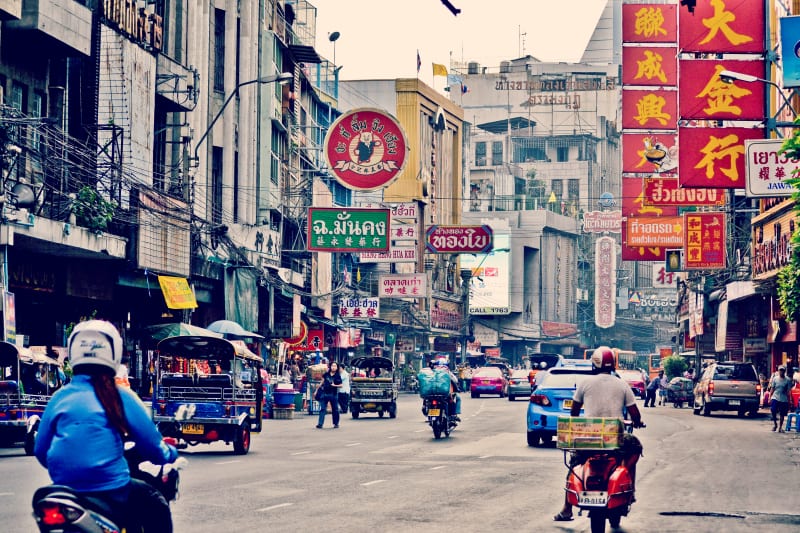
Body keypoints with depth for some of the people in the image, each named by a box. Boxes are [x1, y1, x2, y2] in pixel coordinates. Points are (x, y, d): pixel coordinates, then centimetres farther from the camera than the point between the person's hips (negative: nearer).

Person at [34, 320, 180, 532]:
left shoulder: (59, 397, 7)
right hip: (109, 489, -5)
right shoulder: (119, 397, -4)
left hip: (65, 488, 5)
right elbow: (152, 446, 1)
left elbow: (41, 450, 14)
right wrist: (170, 453, 23)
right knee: (156, 506, 17)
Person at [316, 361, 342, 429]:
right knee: (322, 409, -3)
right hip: (325, 393, 2)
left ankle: (336, 423, 21)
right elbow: (322, 382, 15)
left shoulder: (338, 376, -2)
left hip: (333, 394, -2)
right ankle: (320, 424, -5)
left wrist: (335, 385, -19)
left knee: (335, 409, 8)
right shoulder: (326, 374, 5)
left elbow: (341, 385, -1)